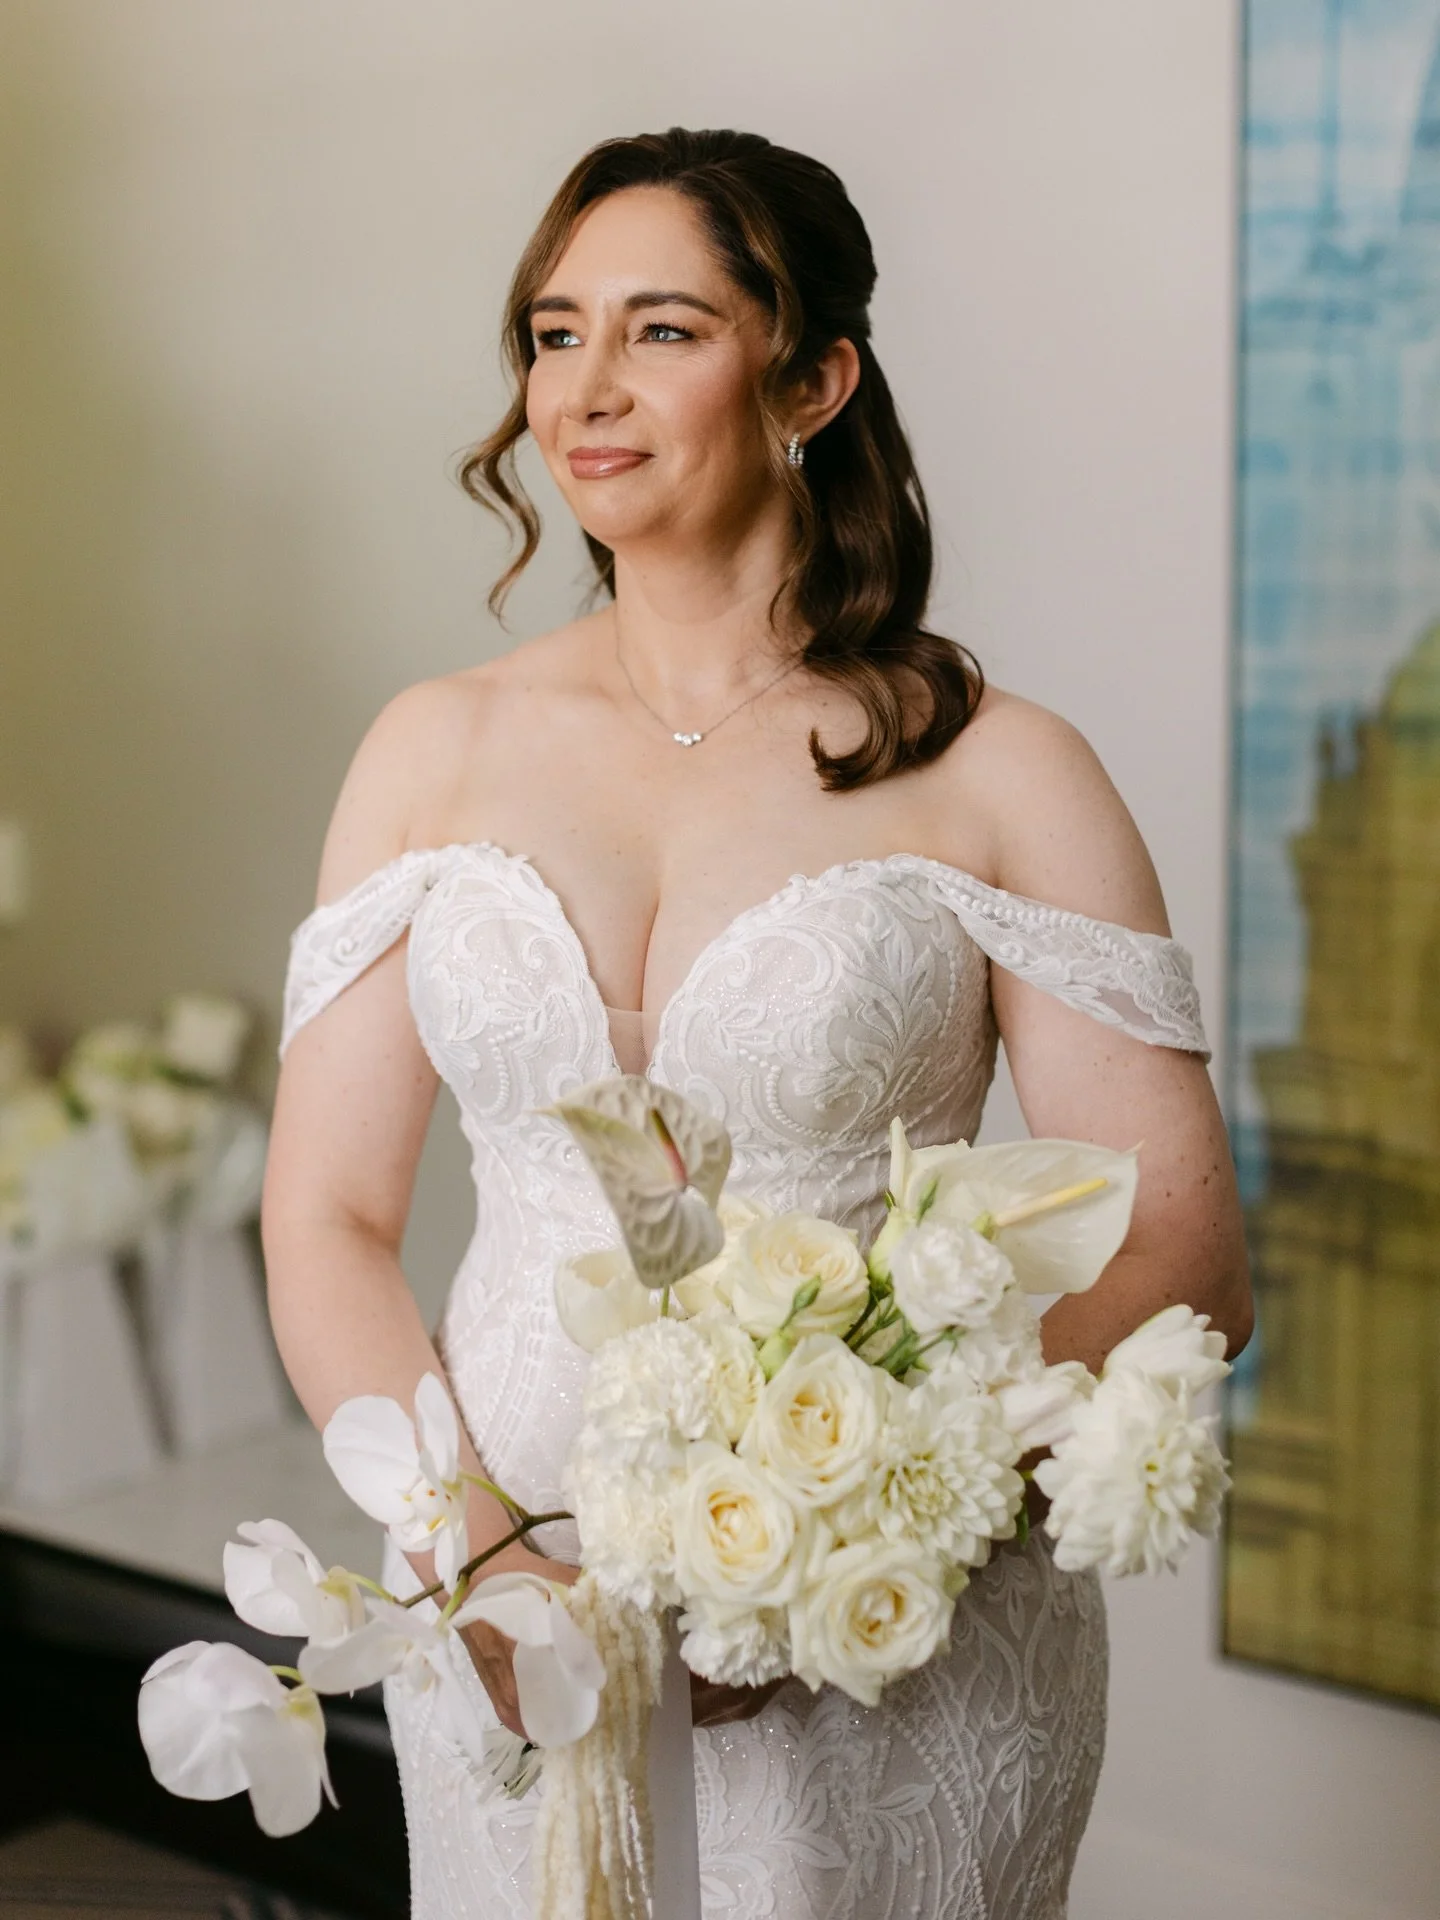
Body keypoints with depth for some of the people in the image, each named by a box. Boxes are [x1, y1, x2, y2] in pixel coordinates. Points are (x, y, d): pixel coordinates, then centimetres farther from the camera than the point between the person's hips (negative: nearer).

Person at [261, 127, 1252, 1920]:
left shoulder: (995, 772, -6)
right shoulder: (436, 748, 3)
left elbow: (1182, 1262, -9)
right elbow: (326, 1223, 1)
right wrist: (476, 1563, -14)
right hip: (505, 1640, 3)